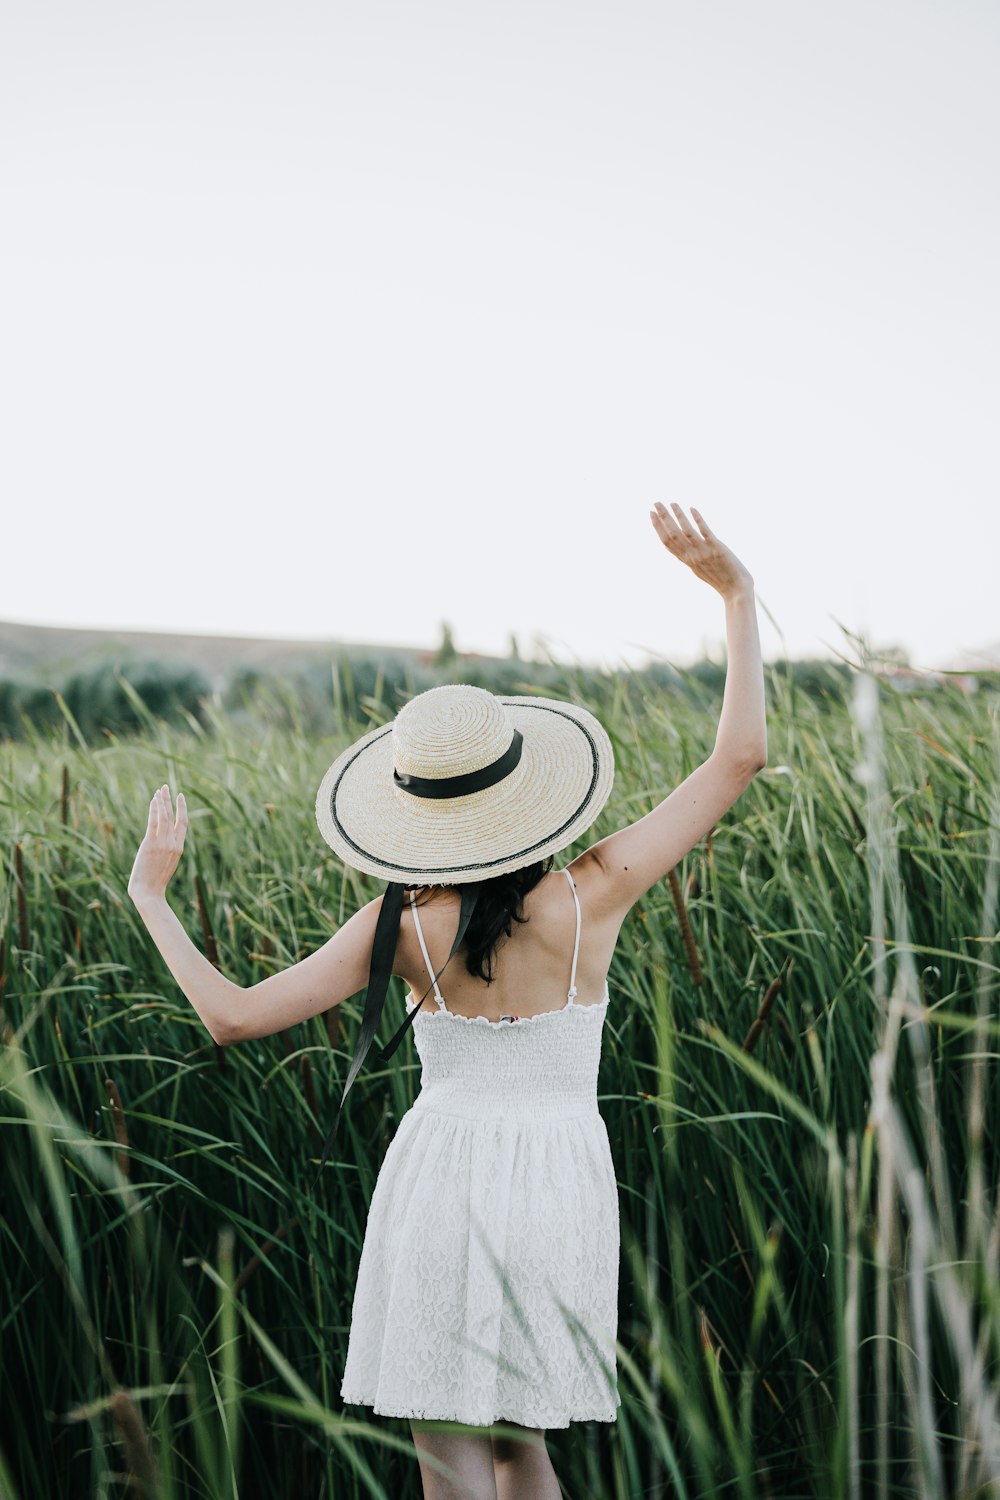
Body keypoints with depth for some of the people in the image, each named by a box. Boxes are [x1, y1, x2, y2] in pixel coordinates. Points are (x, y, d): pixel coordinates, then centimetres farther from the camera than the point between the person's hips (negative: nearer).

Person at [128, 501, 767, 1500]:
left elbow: (234, 1016, -7)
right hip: (560, 1188, 2)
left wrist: (149, 896, 6)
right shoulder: (594, 895, -8)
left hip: (441, 1173, -2)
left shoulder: (400, 927, -8)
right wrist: (737, 595, 1)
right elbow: (740, 755, -5)